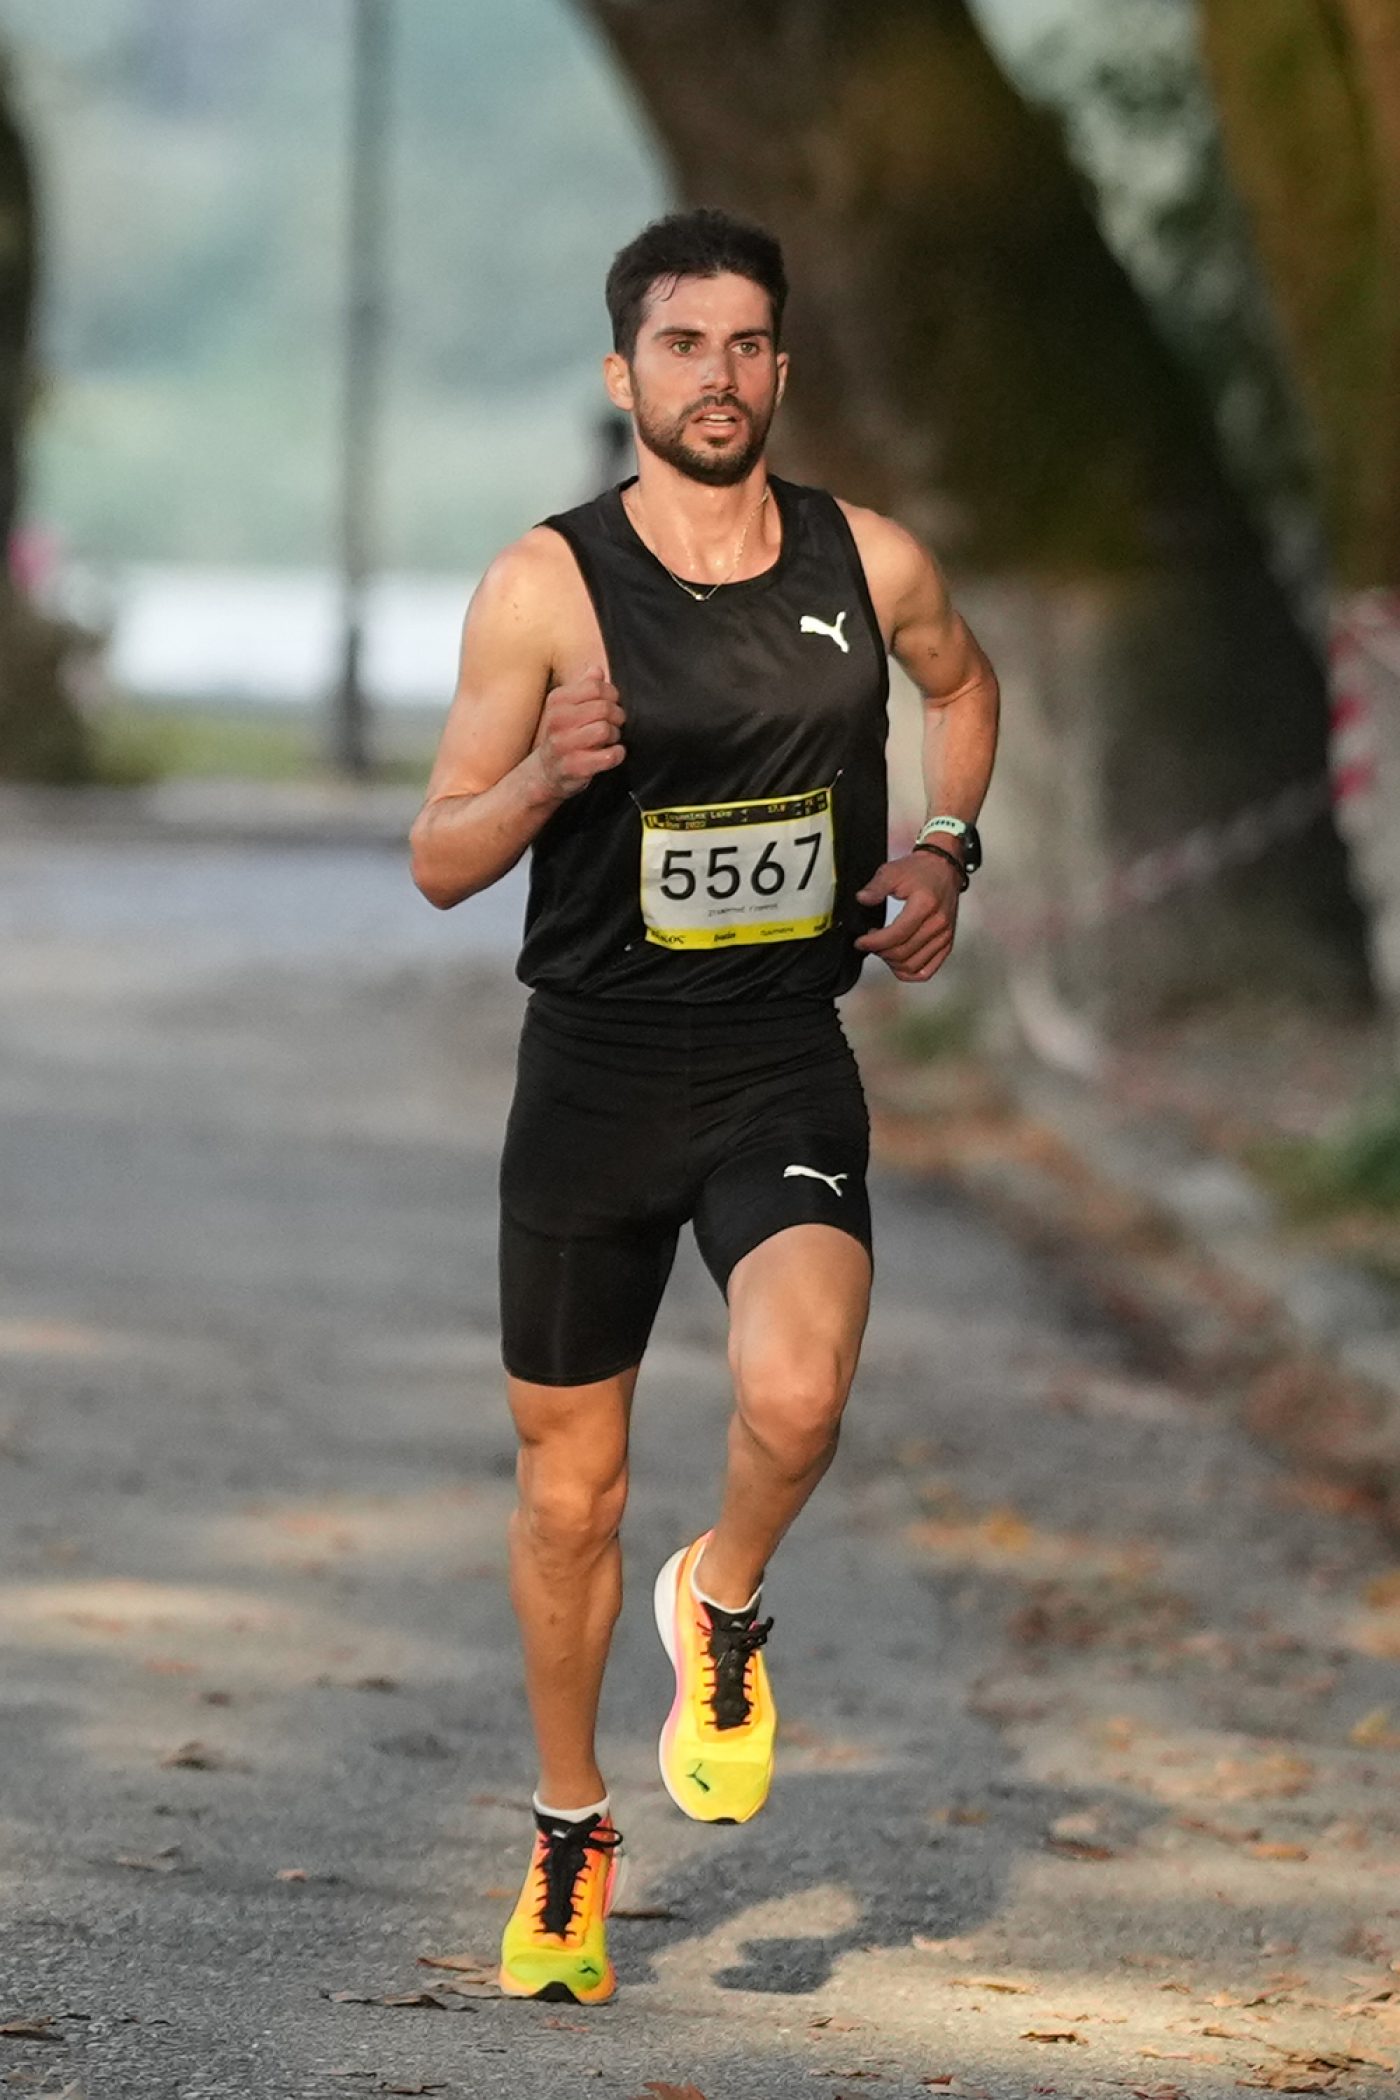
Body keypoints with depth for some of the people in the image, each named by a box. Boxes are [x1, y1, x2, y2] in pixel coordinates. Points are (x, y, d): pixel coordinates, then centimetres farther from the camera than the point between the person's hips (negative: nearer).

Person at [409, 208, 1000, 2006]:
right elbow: (438, 861, -4)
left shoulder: (871, 566, 0)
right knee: (568, 1489, 10)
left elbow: (961, 687, 24)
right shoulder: (545, 587, -7)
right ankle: (570, 1839, 33)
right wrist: (545, 778, -23)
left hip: (786, 1067, 0)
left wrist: (943, 853, 8)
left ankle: (721, 1614, 6)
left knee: (794, 1396, -28)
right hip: (595, 1069, 0)